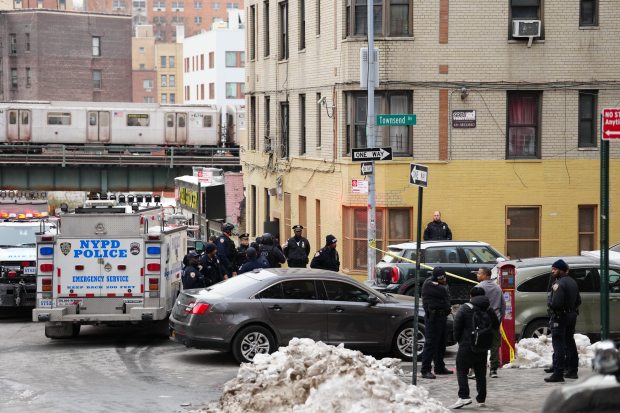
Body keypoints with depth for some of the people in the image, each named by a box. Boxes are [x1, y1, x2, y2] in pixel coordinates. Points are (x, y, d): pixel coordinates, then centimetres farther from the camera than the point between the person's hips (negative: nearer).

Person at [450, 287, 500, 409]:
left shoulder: (464, 308, -7)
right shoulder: (489, 309, 7)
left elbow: (457, 326, -9)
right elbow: (496, 326, 14)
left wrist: (458, 339, 6)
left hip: (467, 345, -5)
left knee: (462, 370, -1)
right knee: (481, 373, 11)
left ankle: (464, 396, -16)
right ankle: (481, 399, 12)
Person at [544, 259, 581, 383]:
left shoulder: (559, 284, -18)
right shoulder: (572, 282, 13)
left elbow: (555, 303, -27)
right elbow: (578, 301, 19)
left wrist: (549, 302, -8)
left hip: (560, 317, -9)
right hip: (572, 315, 9)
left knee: (558, 345, -9)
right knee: (569, 343, 18)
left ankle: (558, 373, -13)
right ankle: (572, 370, 25)